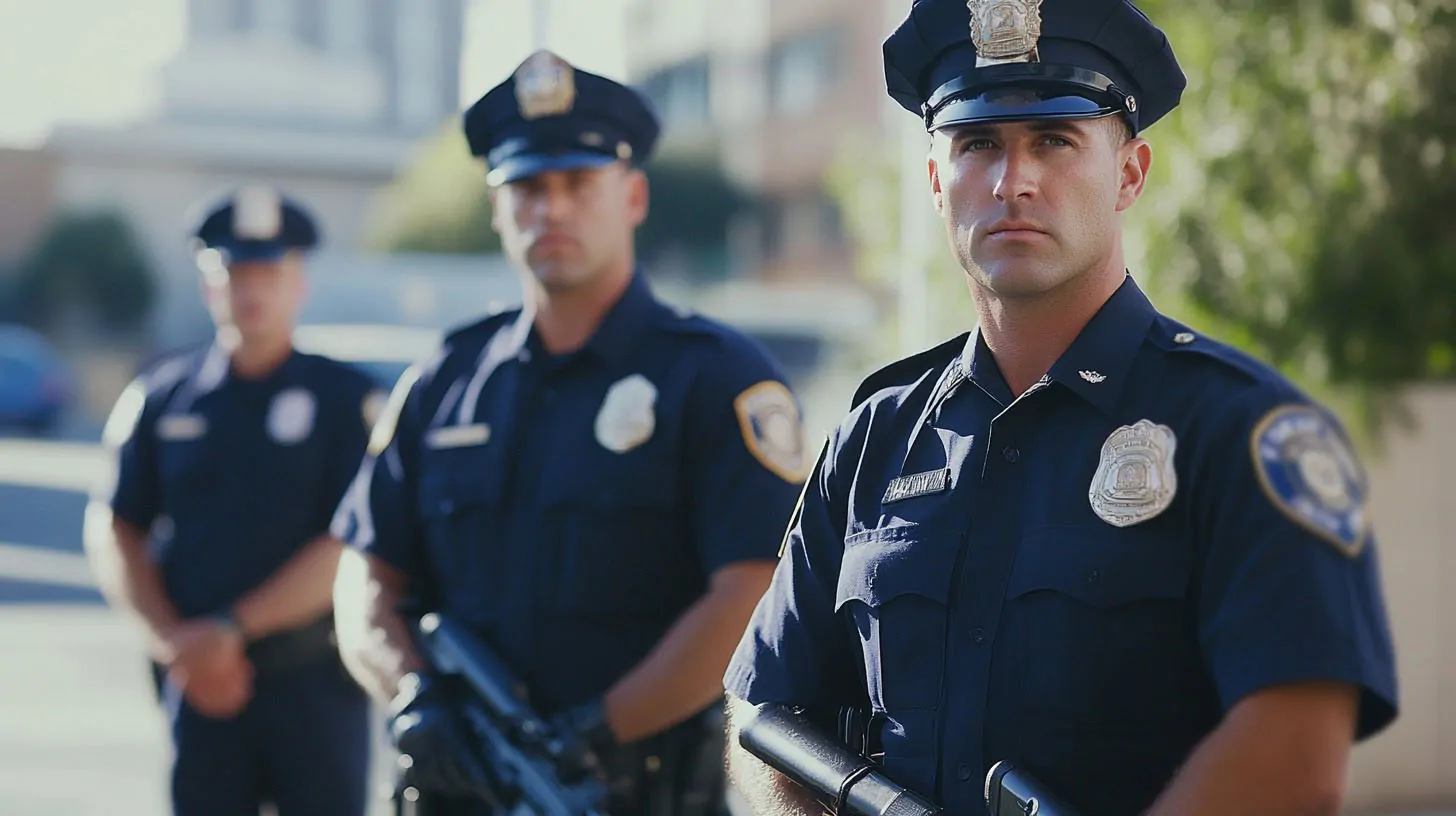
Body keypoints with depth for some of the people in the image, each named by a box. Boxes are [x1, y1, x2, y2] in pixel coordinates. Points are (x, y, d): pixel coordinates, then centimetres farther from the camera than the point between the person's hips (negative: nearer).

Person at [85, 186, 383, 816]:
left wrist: (230, 629, -12)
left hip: (316, 677, -2)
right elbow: (114, 533, 8)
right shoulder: (161, 396, 9)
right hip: (199, 683, 3)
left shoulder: (347, 399, 0)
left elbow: (351, 546, -9)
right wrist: (173, 642, -6)